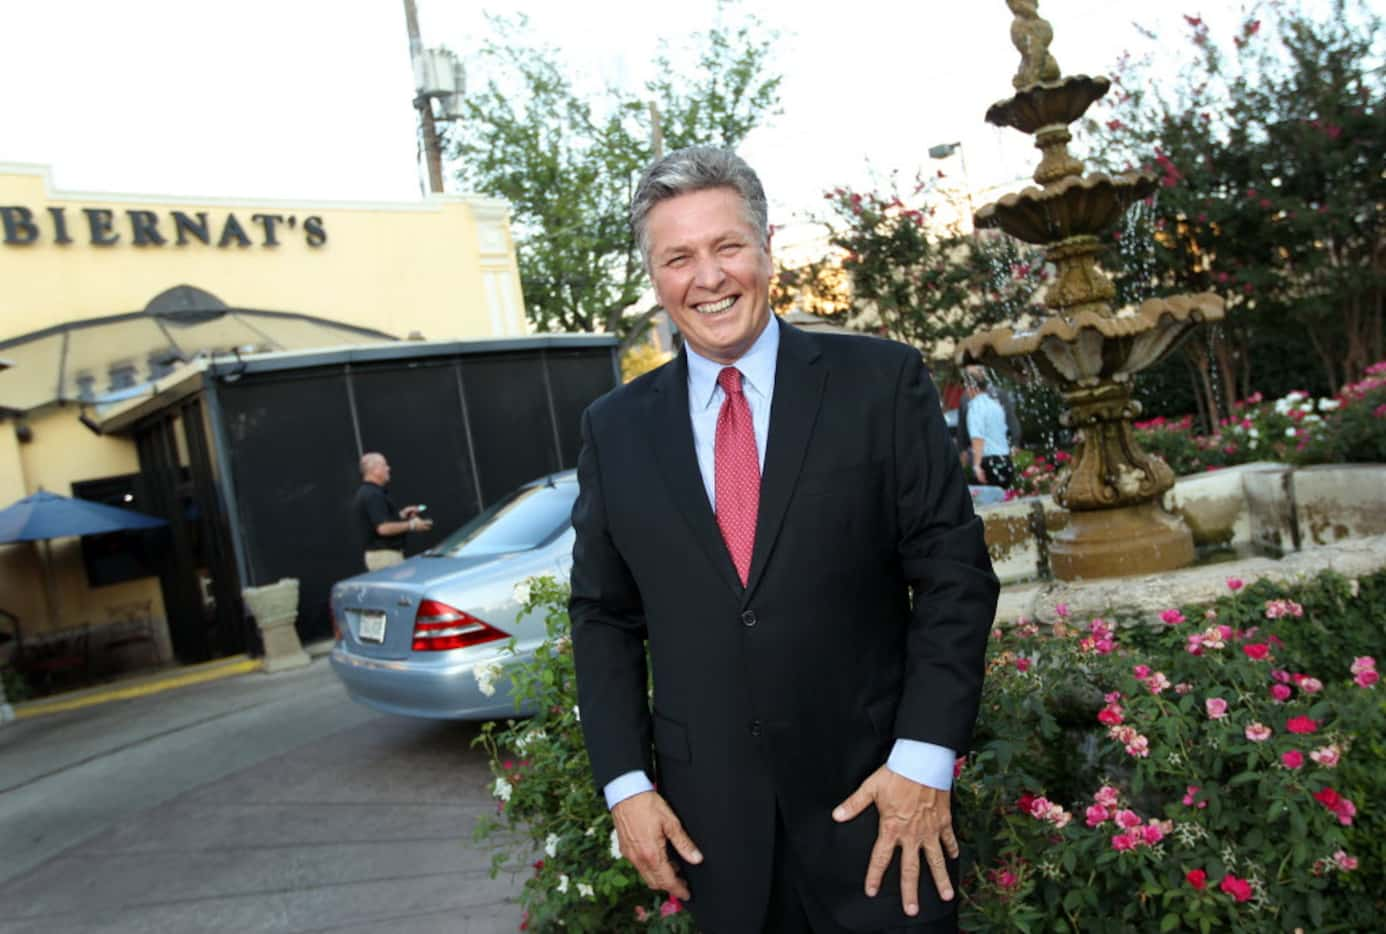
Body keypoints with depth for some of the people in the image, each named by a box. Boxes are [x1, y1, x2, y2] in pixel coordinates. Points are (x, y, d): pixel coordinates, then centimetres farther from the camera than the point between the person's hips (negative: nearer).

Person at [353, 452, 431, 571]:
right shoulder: (373, 495, -18)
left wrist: (401, 515, 16)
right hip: (386, 555, -11)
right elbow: (383, 528, -26)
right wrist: (411, 525, -16)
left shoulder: (365, 492, 15)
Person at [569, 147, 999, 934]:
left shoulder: (882, 382, -6)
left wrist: (924, 755, -12)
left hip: (875, 795, -2)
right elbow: (603, 616, 6)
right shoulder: (616, 427, 2)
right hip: (710, 817, 3)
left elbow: (954, 571, -6)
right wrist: (626, 782, 0)